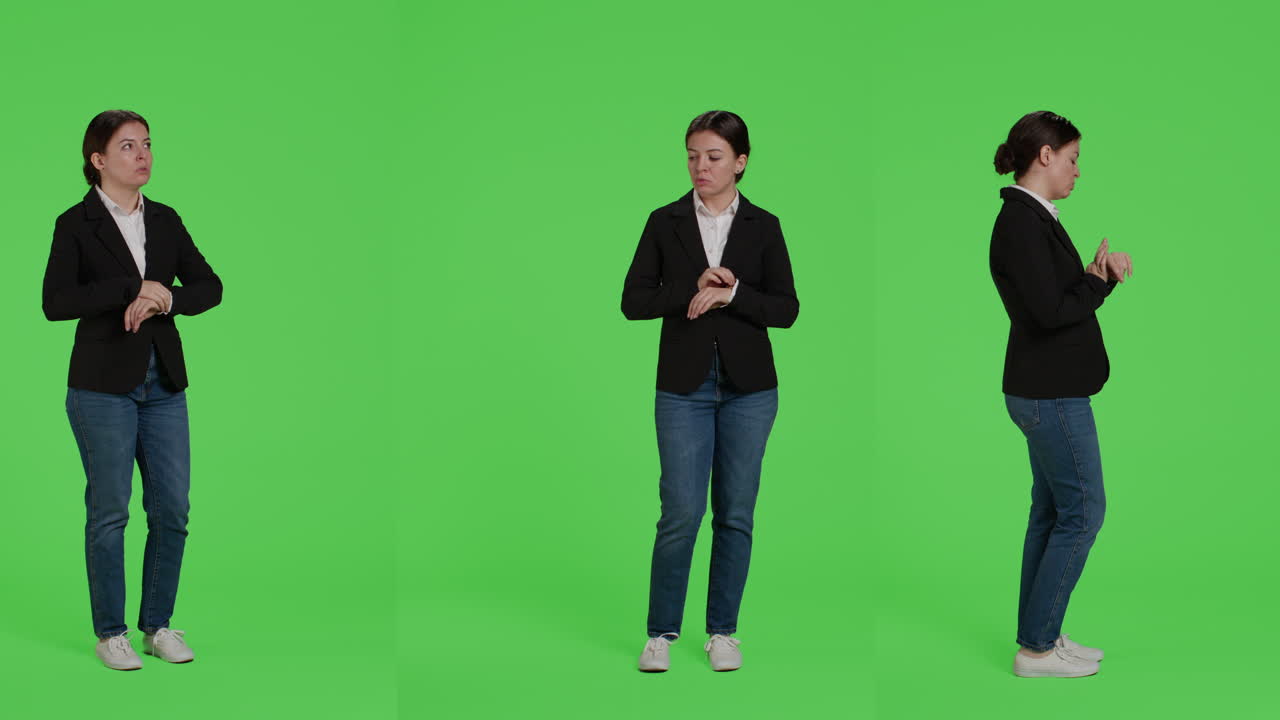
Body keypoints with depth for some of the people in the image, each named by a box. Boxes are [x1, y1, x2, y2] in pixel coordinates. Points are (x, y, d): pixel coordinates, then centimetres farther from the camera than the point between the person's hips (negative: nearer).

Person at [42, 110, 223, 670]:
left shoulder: (165, 220, 9)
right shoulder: (76, 224, -5)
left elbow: (209, 287, 3)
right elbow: (56, 302, -17)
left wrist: (165, 299, -16)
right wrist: (133, 289, -23)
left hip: (163, 383, 5)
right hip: (104, 387, -5)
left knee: (172, 508, 5)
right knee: (109, 511, 2)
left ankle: (158, 624, 19)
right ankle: (110, 633, 15)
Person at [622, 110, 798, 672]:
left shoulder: (762, 226, 3)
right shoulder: (665, 222, 3)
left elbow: (786, 309, -2)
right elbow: (633, 300, -2)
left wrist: (730, 294, -16)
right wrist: (691, 291, -15)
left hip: (749, 387, 1)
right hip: (684, 386, -1)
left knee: (735, 513, 5)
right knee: (682, 511, -5)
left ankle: (722, 630, 19)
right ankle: (661, 632, 10)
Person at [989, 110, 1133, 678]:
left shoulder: (1033, 218, 13)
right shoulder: (1021, 222, -18)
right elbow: (1049, 310, -25)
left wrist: (1103, 270, -2)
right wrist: (1099, 282, -9)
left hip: (1045, 391, 10)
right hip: (1052, 394, -10)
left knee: (1052, 512, 14)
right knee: (1083, 511, -4)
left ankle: (1039, 637, 23)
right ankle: (1037, 648, 2)